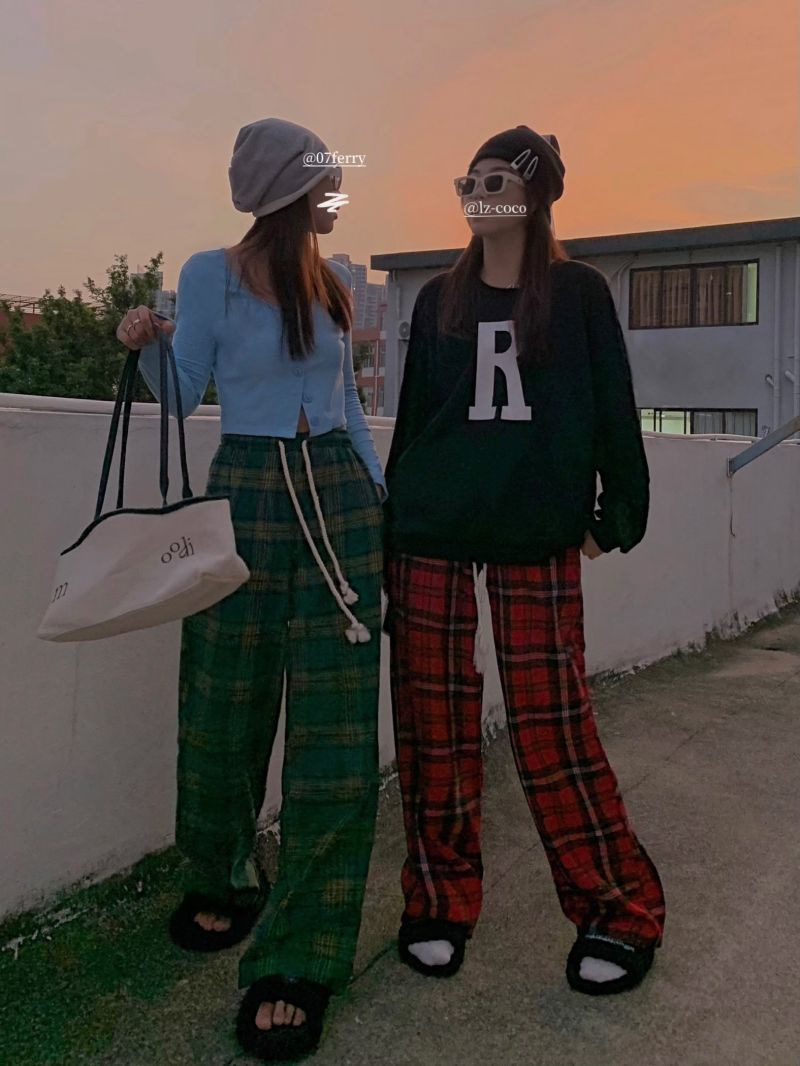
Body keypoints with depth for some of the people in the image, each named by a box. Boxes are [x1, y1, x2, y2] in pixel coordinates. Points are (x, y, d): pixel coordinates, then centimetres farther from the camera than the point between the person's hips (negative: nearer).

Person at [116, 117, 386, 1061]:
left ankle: (299, 958, 5)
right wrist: (147, 347, -16)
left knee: (335, 725, -4)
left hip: (339, 497, 3)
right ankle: (225, 884, 36)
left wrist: (384, 494, 13)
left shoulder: (335, 281, 11)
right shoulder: (209, 275, 0)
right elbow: (183, 395, 3)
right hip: (247, 496, -2)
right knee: (226, 707, 7)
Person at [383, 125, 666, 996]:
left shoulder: (578, 292, 6)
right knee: (435, 724, 4)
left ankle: (618, 909, 14)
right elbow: (412, 416, 15)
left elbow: (612, 409, 5)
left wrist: (618, 515, 0)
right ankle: (439, 903, 20)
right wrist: (396, 520, 13)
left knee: (551, 725, -3)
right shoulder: (440, 299, 14)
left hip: (537, 539, -3)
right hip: (430, 536, 3)